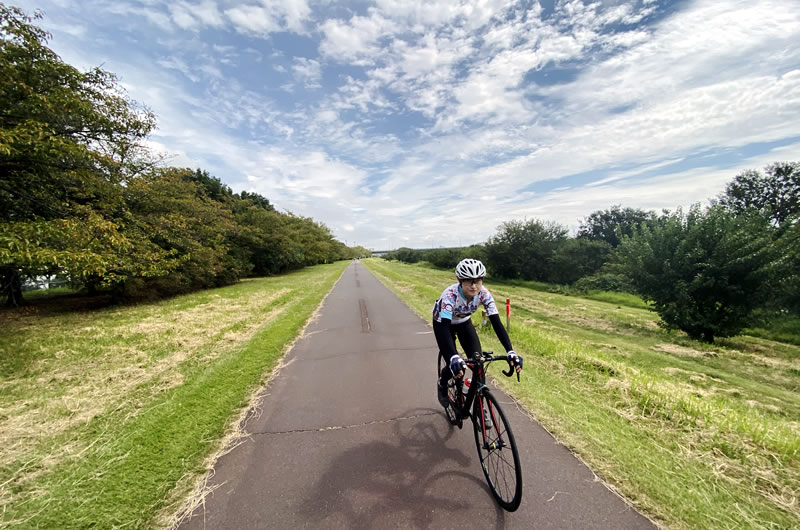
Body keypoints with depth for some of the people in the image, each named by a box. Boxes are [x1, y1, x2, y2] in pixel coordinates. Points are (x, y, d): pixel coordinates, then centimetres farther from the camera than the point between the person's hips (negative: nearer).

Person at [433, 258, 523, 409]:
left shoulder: (484, 294, -28)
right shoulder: (450, 295, -40)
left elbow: (496, 322, -31)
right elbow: (444, 328, -47)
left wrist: (510, 351, -43)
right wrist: (453, 357, -61)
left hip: (464, 322, 4)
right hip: (443, 323, -3)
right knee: (455, 365, -13)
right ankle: (442, 384, 23)